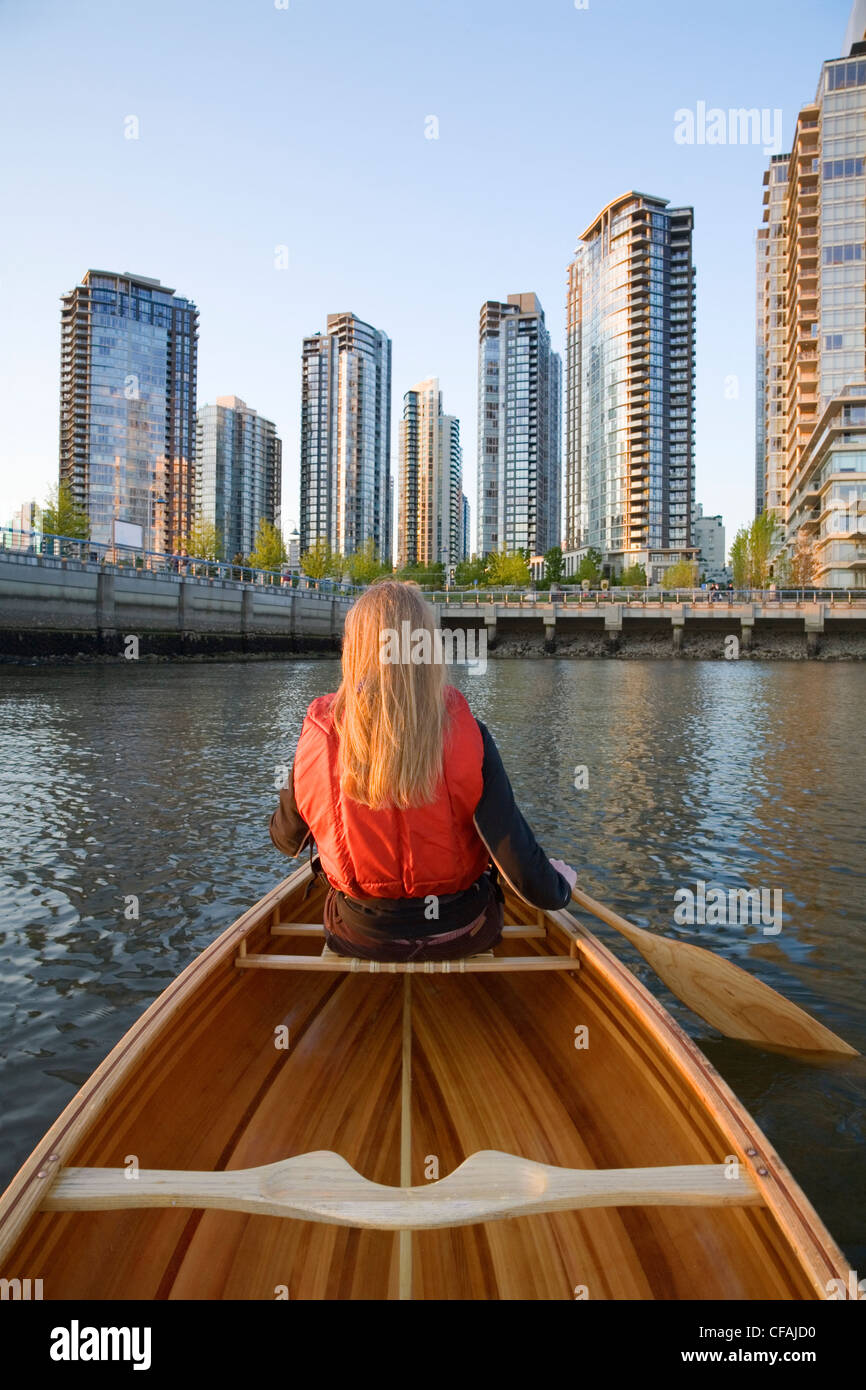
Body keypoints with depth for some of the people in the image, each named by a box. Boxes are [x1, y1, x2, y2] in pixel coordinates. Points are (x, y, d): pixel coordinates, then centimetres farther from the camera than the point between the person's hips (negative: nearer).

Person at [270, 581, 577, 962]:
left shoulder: (318, 738, -17)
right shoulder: (466, 736, -24)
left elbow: (286, 841, 0)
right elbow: (516, 852, -20)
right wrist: (560, 886, 2)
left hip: (357, 937, 2)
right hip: (459, 935, -1)